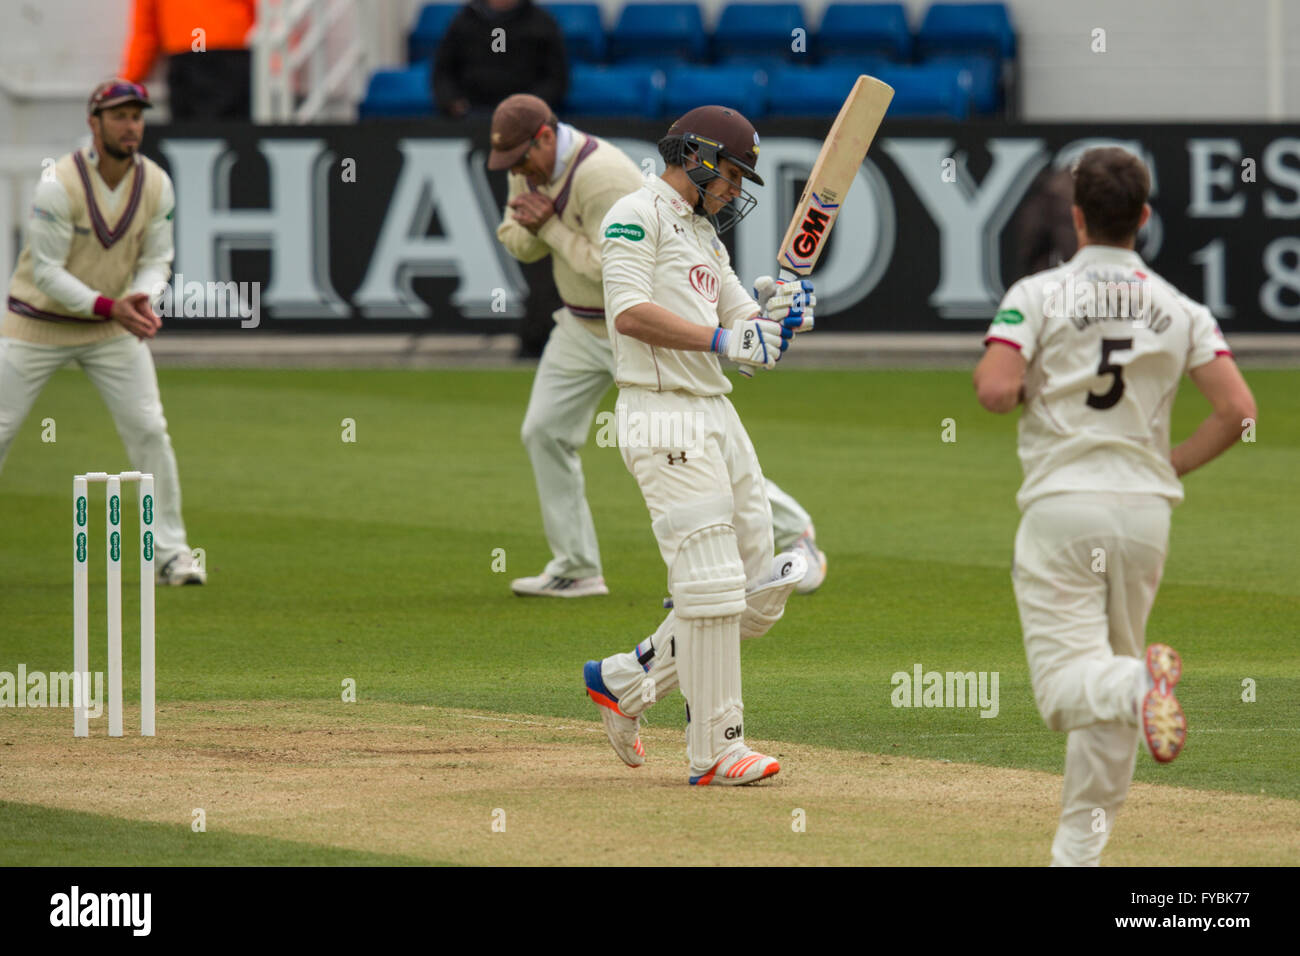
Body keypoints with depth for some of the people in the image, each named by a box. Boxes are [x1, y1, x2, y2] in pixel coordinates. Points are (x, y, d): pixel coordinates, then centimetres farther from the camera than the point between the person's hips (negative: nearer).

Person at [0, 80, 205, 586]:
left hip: (114, 328, 4)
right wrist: (108, 306, -34)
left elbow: (156, 258, 0)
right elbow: (46, 272, -23)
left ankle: (170, 551, 6)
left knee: (149, 430, -4)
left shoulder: (156, 184, -8)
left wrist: (142, 297, -23)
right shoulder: (59, 185, -23)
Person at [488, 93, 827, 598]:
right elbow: (517, 244, 7)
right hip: (581, 325, 8)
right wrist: (529, 225, -16)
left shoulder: (602, 176, -28)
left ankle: (792, 533, 11)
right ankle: (575, 569, 10)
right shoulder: (531, 168, 0)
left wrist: (551, 227, -24)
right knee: (545, 432, 2)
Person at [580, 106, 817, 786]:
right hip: (663, 417, -9)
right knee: (710, 587, -12)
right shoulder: (638, 214, -4)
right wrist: (723, 339, -20)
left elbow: (746, 330, 21)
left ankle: (624, 682, 19)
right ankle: (715, 749, -8)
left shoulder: (703, 235, 24)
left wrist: (773, 309, -1)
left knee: (759, 597, 7)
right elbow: (630, 313, -18)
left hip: (716, 417, 9)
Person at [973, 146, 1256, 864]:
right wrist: (1174, 465, 12)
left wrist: (988, 371, 8)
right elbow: (1239, 411, -3)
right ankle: (1078, 852, 18)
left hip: (1062, 506, -3)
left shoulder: (1039, 294, -3)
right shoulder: (1180, 310, 6)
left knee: (1067, 681, -6)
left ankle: (1139, 682, -39)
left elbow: (995, 391, -16)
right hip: (1146, 508, 3)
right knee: (1110, 684, 16)